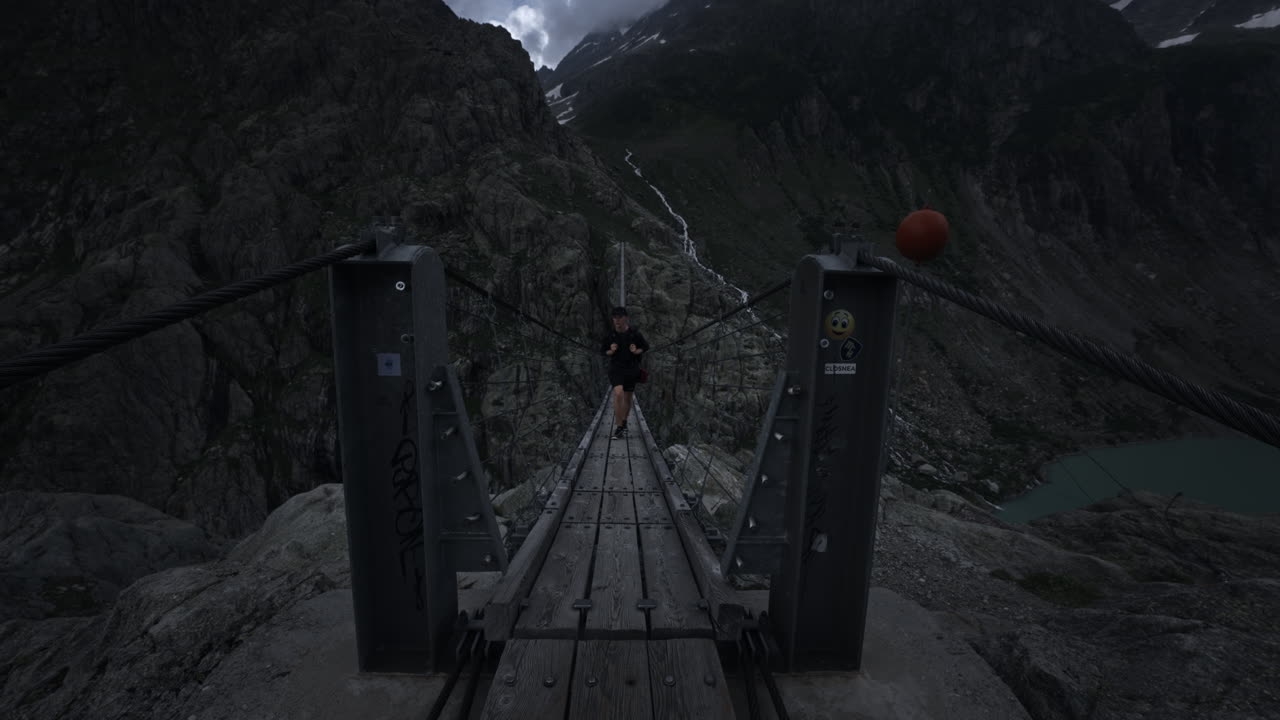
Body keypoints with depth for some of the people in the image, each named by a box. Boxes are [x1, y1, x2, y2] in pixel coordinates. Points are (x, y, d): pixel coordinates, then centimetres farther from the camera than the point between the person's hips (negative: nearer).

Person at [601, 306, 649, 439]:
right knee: (618, 394, -23)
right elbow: (603, 350, 6)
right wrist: (611, 351, -15)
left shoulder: (635, 334, -9)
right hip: (616, 368, -1)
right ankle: (619, 428, -16)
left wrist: (636, 351, -13)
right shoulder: (609, 335, -9)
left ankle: (624, 423, 40)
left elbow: (646, 346, 6)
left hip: (631, 368, 1)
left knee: (627, 398, 14)